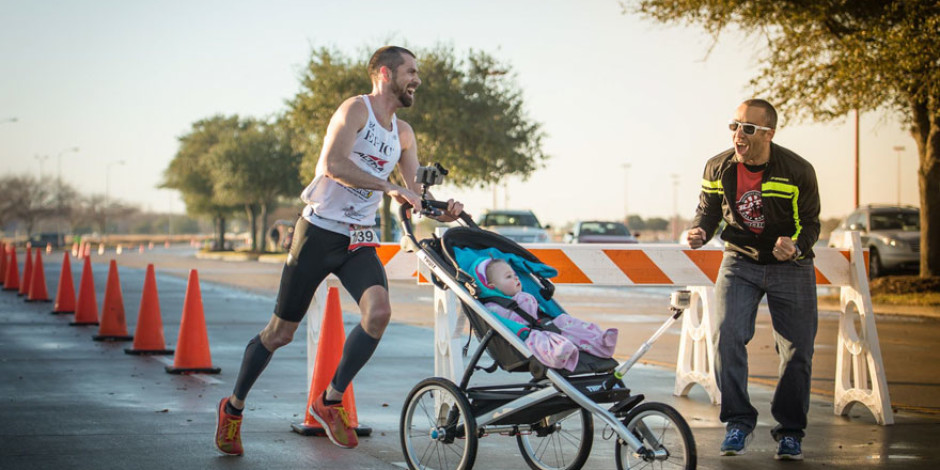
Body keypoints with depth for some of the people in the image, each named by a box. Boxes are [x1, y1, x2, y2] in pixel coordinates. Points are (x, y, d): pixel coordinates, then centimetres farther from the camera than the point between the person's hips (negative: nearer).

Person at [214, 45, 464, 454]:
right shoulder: (355, 109, -9)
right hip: (319, 232, -6)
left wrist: (442, 211, -8)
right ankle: (233, 407, 22)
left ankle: (331, 401, -8)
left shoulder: (403, 133, 13)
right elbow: (334, 165, -25)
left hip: (359, 241, 6)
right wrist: (390, 187, -29)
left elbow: (415, 194, 13)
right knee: (281, 332, 2)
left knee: (379, 312, -22)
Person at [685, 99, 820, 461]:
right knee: (727, 336, -17)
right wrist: (699, 232, -14)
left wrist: (795, 246, -31)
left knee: (797, 352, 1)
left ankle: (790, 431, 17)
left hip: (791, 268, -1)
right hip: (740, 262, 1)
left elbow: (810, 223, -9)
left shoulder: (798, 172, -16)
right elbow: (708, 210, 8)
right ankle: (738, 421, -3)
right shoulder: (717, 169, -7)